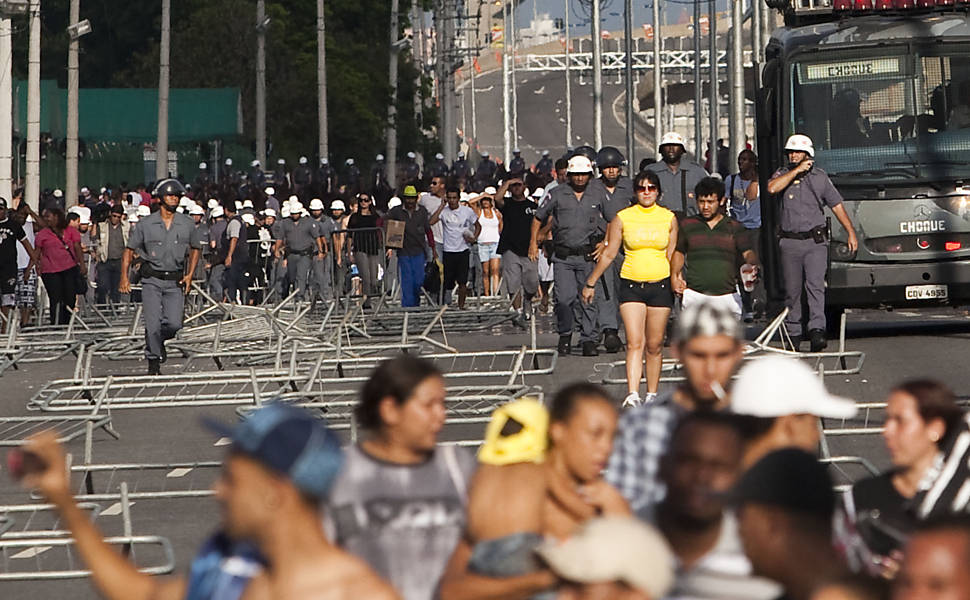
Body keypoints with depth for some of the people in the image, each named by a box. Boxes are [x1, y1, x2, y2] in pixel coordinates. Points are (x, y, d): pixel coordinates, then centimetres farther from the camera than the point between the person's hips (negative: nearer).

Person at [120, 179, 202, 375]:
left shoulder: (187, 225, 4)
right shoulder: (146, 224, -2)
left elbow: (196, 248, 19)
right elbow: (130, 250, 4)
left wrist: (190, 274, 8)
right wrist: (124, 277, -5)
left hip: (175, 281, 2)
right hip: (152, 280, -2)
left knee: (174, 324, -8)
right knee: (153, 323, -11)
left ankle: (160, 339, 25)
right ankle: (153, 360, 5)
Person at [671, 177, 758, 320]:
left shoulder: (734, 227, 10)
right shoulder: (687, 225, 13)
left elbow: (748, 253, 3)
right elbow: (679, 252, 23)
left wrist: (752, 266, -20)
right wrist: (675, 276, 8)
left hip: (727, 296, 0)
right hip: (694, 295, 0)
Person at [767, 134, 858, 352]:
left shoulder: (820, 177, 9)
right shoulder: (782, 174, 8)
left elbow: (837, 206, 15)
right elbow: (772, 188, -15)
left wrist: (851, 233, 11)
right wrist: (796, 171, -13)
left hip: (815, 241, -1)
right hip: (789, 242, 1)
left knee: (815, 285, -16)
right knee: (792, 290, 5)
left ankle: (817, 330, -25)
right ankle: (793, 332, 16)